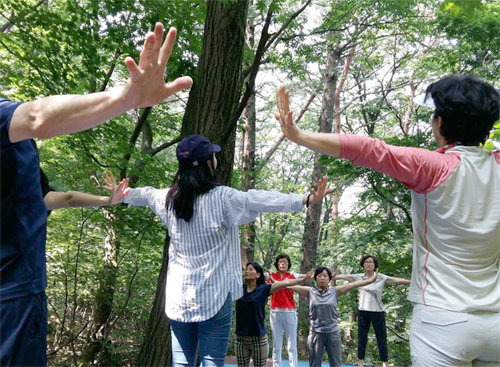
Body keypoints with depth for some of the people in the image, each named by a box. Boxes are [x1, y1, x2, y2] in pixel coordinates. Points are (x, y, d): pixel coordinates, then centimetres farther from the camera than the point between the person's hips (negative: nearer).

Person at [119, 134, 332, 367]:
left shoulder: (169, 198, 5)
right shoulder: (222, 197, -12)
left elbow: (143, 194, 24)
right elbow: (258, 199, -18)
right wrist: (306, 199, -18)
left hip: (179, 297, 5)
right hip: (214, 296, -5)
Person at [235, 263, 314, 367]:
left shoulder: (264, 288, -4)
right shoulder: (239, 288, 4)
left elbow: (284, 283, -12)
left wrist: (303, 279, -19)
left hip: (259, 338, -3)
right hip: (240, 338, 3)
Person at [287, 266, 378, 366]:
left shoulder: (335, 291, 0)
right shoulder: (310, 291, -1)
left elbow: (353, 284, -4)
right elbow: (292, 286, -2)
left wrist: (371, 279, -7)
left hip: (333, 333, 1)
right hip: (315, 333, 0)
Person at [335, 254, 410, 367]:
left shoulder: (381, 278, -7)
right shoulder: (359, 277, -1)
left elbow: (396, 280, -17)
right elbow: (342, 276, 0)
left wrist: (411, 281, -28)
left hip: (378, 312, -2)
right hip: (363, 312, 2)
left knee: (382, 339, 4)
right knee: (361, 339, 11)